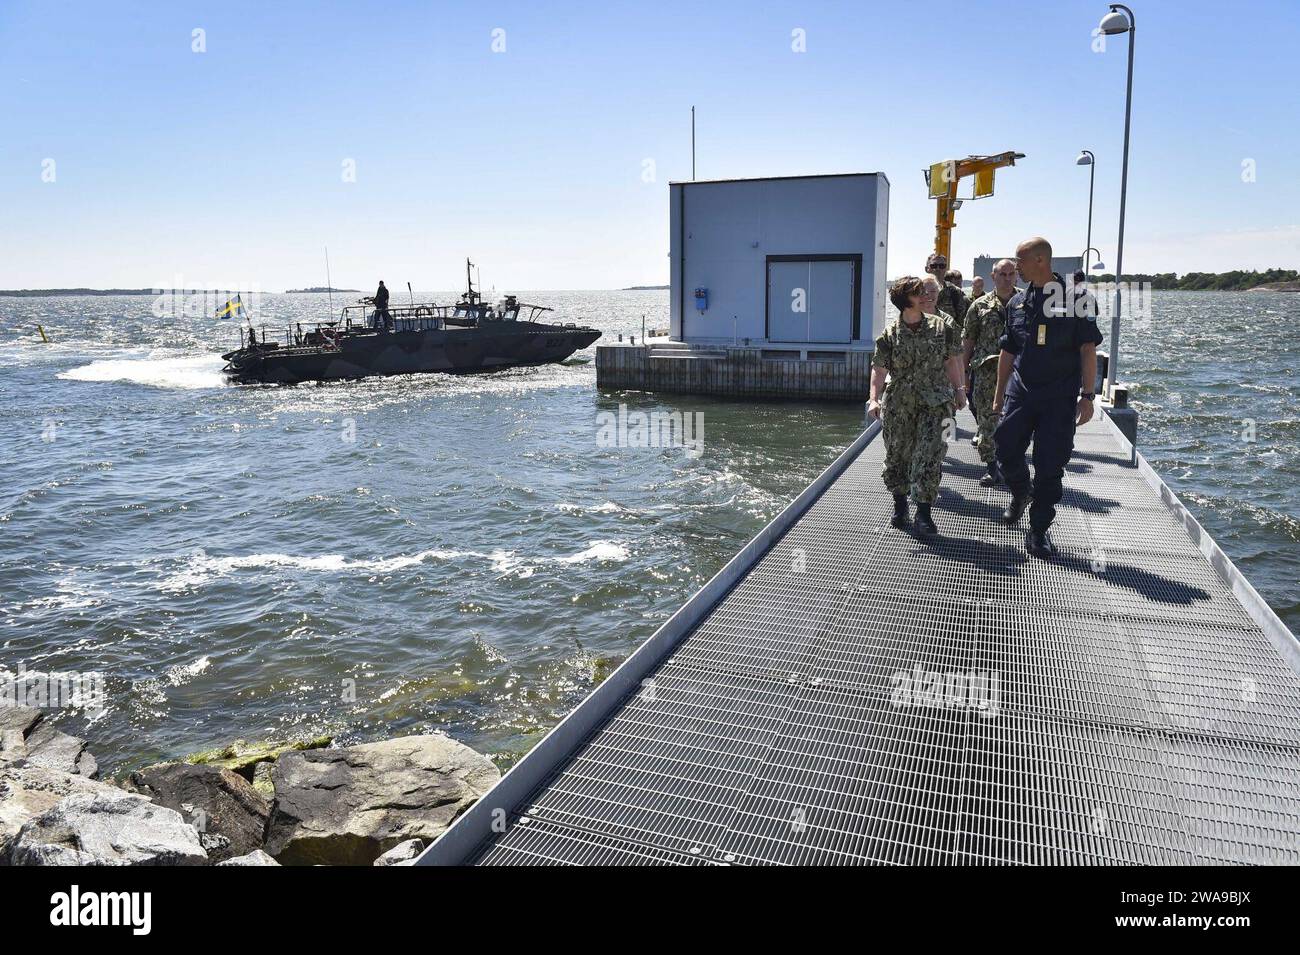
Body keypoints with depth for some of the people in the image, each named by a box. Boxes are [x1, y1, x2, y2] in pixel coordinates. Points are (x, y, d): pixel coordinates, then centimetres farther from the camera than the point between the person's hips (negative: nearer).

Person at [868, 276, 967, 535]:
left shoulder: (941, 326, 3)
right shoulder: (889, 334, -1)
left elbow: (952, 360, 10)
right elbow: (879, 369, -1)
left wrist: (958, 389, 10)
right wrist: (874, 399, -12)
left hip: (934, 403, 0)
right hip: (898, 405, 0)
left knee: (929, 456, -9)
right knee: (897, 455, 8)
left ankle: (923, 511, 1)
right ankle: (900, 504, 29)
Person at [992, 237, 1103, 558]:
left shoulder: (1073, 298, -4)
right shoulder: (1017, 302, 10)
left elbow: (1088, 349, -4)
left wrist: (1087, 396, -9)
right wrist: (999, 394, 17)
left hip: (1060, 399, -4)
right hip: (1020, 394, 4)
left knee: (1050, 467, 0)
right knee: (1007, 454, 1)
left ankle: (1039, 531, 11)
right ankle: (1020, 494, 33)